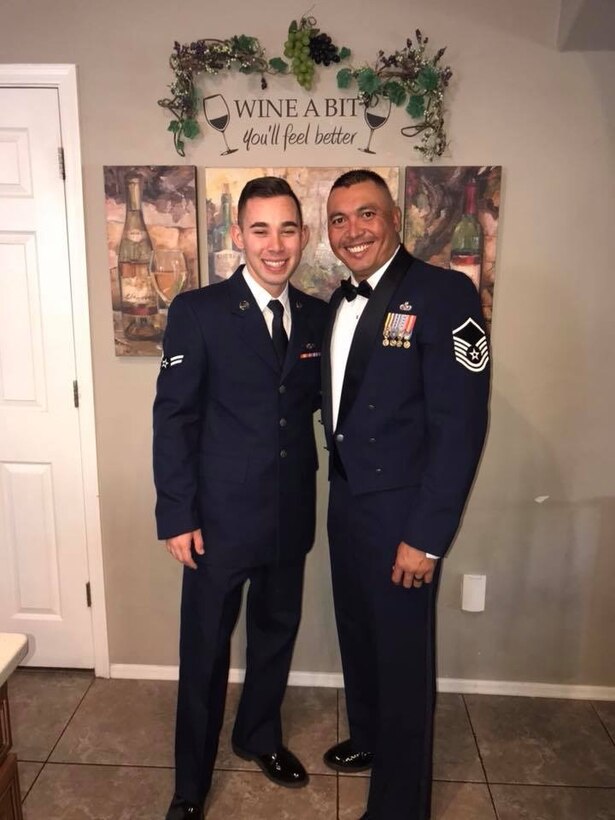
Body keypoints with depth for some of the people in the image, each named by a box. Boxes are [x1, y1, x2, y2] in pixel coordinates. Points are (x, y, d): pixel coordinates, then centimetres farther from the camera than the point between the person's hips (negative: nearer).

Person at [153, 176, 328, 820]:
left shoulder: (317, 316, 4)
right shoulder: (197, 311, -9)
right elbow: (173, 418, -10)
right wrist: (176, 516, -11)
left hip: (291, 516, 5)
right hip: (220, 518, -4)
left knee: (276, 634, 21)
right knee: (205, 650, 11)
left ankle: (260, 737, 48)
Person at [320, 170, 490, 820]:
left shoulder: (444, 294, -15)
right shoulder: (340, 302, 8)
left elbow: (461, 424, -19)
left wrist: (427, 535, -20)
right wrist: (339, 488, 4)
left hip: (400, 511, -7)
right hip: (346, 499, 7)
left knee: (402, 655, 9)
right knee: (357, 634, 24)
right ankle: (368, 740, 50)